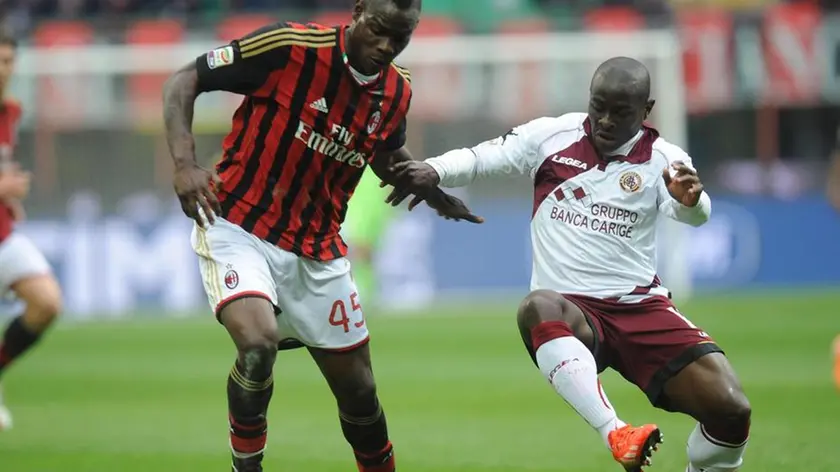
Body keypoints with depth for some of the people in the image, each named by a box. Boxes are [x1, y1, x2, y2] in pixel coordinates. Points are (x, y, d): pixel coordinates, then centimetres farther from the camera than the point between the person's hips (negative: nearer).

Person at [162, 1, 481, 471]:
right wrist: (185, 162, -26)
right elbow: (184, 81, -13)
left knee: (358, 388, 8)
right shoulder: (290, 47, -18)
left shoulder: (397, 93, 1)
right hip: (238, 228, -5)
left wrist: (439, 197, 12)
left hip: (318, 252, 5)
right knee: (258, 343, -30)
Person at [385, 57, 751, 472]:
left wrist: (690, 200, -44)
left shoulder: (662, 159, 0)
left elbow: (692, 214, -19)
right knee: (538, 307, -39)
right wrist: (433, 172, -21)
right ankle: (615, 434, -48)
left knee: (730, 408, -16)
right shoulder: (551, 136, 4)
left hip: (642, 308, 1)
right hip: (571, 312, -1)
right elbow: (480, 158, 1)